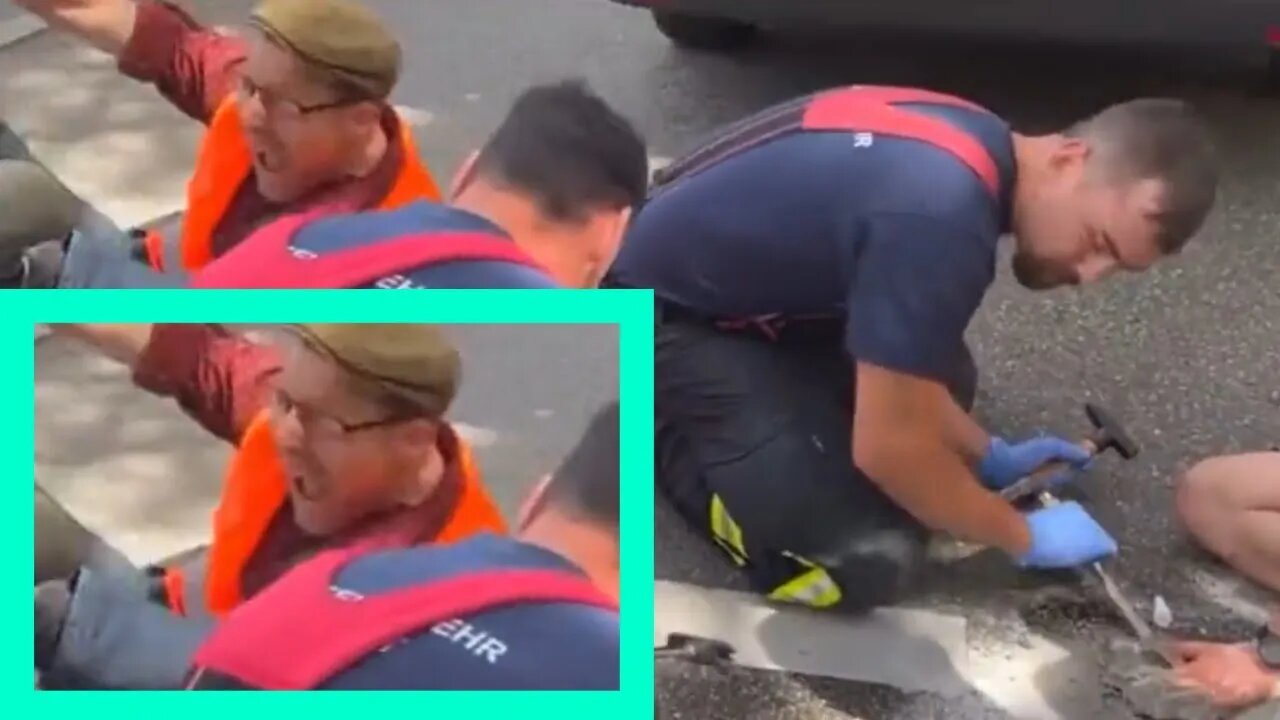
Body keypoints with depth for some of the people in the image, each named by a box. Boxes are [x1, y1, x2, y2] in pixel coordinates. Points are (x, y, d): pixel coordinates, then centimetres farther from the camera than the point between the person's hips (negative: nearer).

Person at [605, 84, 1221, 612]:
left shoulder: (976, 147, -3)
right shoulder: (942, 214, -33)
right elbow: (888, 447, -24)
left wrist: (987, 455, 12)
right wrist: (1024, 538, -10)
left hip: (751, 290, 10)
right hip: (665, 317, -10)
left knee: (943, 380, 22)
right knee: (866, 560, -18)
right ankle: (658, 430, 1)